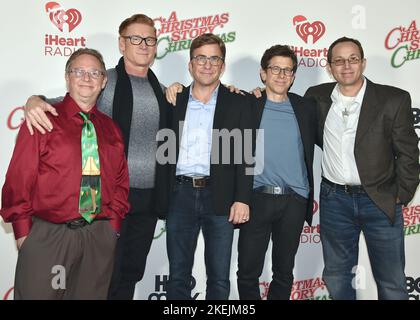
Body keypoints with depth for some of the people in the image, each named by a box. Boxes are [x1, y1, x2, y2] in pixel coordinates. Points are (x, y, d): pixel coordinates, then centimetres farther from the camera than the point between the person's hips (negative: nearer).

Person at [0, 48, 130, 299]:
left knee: (90, 295, 15)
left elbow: (121, 181, 14)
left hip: (100, 237, 4)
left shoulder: (111, 128, 10)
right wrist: (23, 232, -8)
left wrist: (113, 224, 4)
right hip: (47, 236, -4)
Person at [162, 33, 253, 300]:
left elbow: (245, 154, 0)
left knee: (219, 278, 8)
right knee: (178, 276, 11)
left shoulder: (239, 103, 5)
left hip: (220, 197, -1)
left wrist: (242, 198, -9)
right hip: (180, 195, 2)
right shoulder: (174, 100, 10)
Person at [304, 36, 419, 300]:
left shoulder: (394, 99, -7)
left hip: (380, 201, -2)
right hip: (334, 200, 2)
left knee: (392, 283, 8)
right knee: (337, 277, 16)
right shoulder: (317, 97, 1)